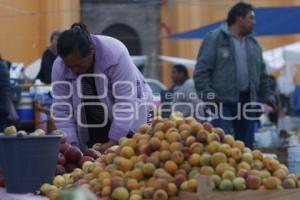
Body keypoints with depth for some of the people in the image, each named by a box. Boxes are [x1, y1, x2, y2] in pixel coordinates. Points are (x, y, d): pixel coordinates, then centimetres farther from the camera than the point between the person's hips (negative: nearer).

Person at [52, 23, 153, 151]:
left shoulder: (115, 53, -30)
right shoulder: (59, 68, -19)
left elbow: (125, 101, -30)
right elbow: (62, 111, -15)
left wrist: (113, 142, -34)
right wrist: (71, 146, -26)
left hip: (130, 120, -3)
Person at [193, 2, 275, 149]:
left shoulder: (253, 43, 18)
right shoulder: (214, 38, -3)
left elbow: (261, 74, 23)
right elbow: (201, 71, -7)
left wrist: (267, 96, 12)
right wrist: (208, 95, -16)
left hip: (247, 101, 6)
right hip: (222, 101, -6)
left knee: (246, 146, 9)